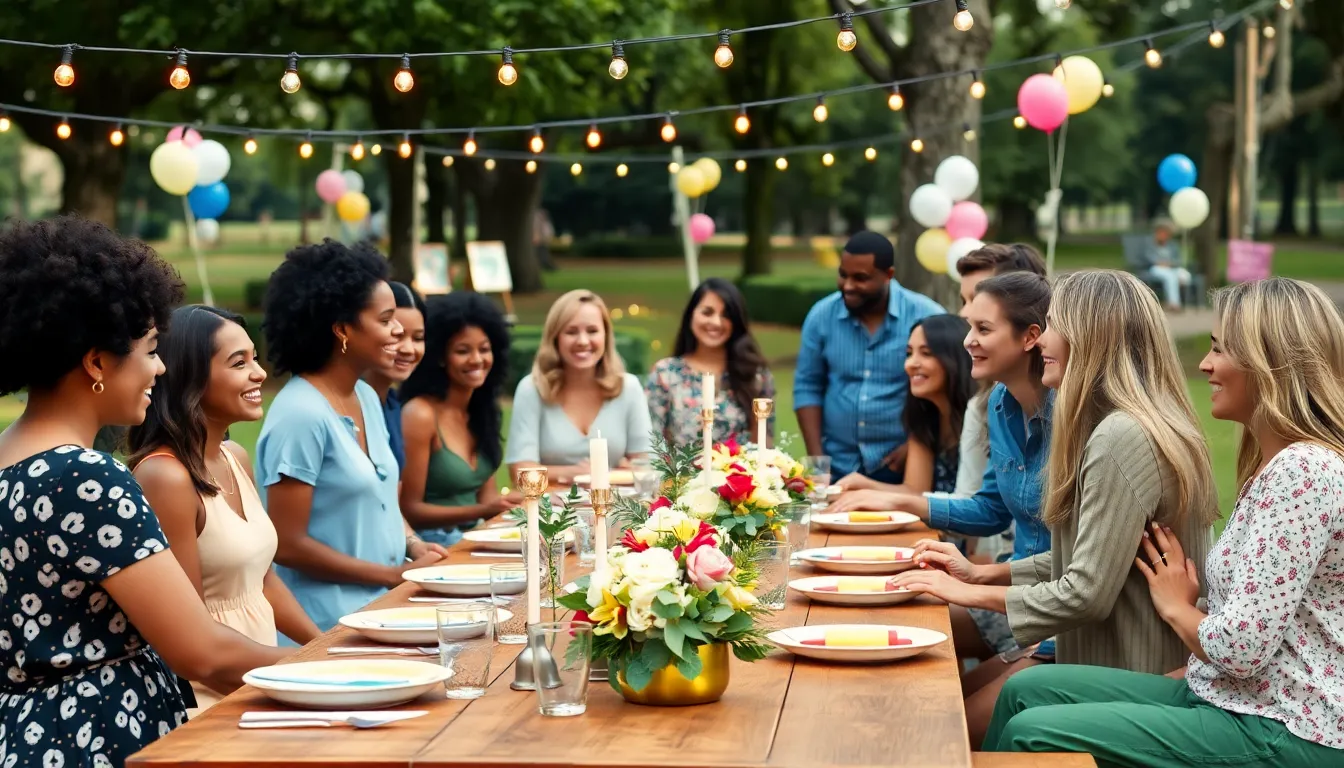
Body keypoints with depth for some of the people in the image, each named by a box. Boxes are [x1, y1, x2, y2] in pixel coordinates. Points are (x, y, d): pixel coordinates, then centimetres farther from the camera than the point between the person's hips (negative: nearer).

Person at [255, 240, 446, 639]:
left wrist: (413, 545, 1)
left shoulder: (367, 398, 7)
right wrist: (394, 575, -15)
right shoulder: (300, 415, -18)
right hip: (326, 631, -7)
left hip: (381, 609, 8)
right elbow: (286, 545, -17)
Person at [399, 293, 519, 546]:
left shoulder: (483, 410, 10)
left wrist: (517, 506, -11)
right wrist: (483, 511, -23)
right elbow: (409, 510, -13)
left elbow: (486, 495, 11)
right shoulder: (420, 415, -13)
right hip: (432, 543, -7)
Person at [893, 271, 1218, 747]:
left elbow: (1087, 593, -25)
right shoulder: (1110, 427, 11)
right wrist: (979, 573, 6)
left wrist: (971, 594, -13)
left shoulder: (1122, 438, -24)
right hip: (1103, 658, 10)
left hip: (1128, 675, -9)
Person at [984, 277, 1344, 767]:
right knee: (1027, 690, 8)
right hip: (1232, 699, 10)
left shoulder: (1304, 471, -20)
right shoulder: (1273, 463, 14)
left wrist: (1177, 607, -3)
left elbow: (1241, 647, -24)